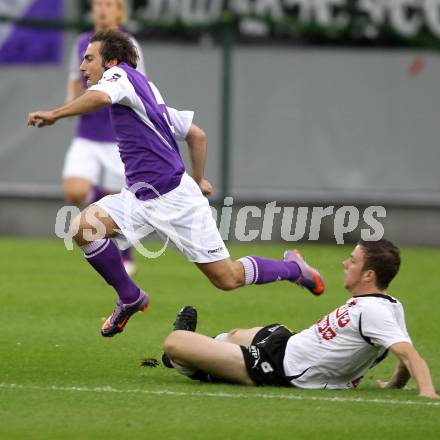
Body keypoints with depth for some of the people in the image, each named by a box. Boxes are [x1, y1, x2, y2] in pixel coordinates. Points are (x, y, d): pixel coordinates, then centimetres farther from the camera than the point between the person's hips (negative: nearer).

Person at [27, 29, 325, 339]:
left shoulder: (120, 74, -7)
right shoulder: (145, 91, 19)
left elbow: (100, 97, -33)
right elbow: (197, 134, 23)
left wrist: (54, 114, -24)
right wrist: (199, 179, 31)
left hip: (174, 196, -9)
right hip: (140, 197, 9)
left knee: (227, 279, -4)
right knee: (84, 227, -14)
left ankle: (292, 267, 21)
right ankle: (130, 298, 2)